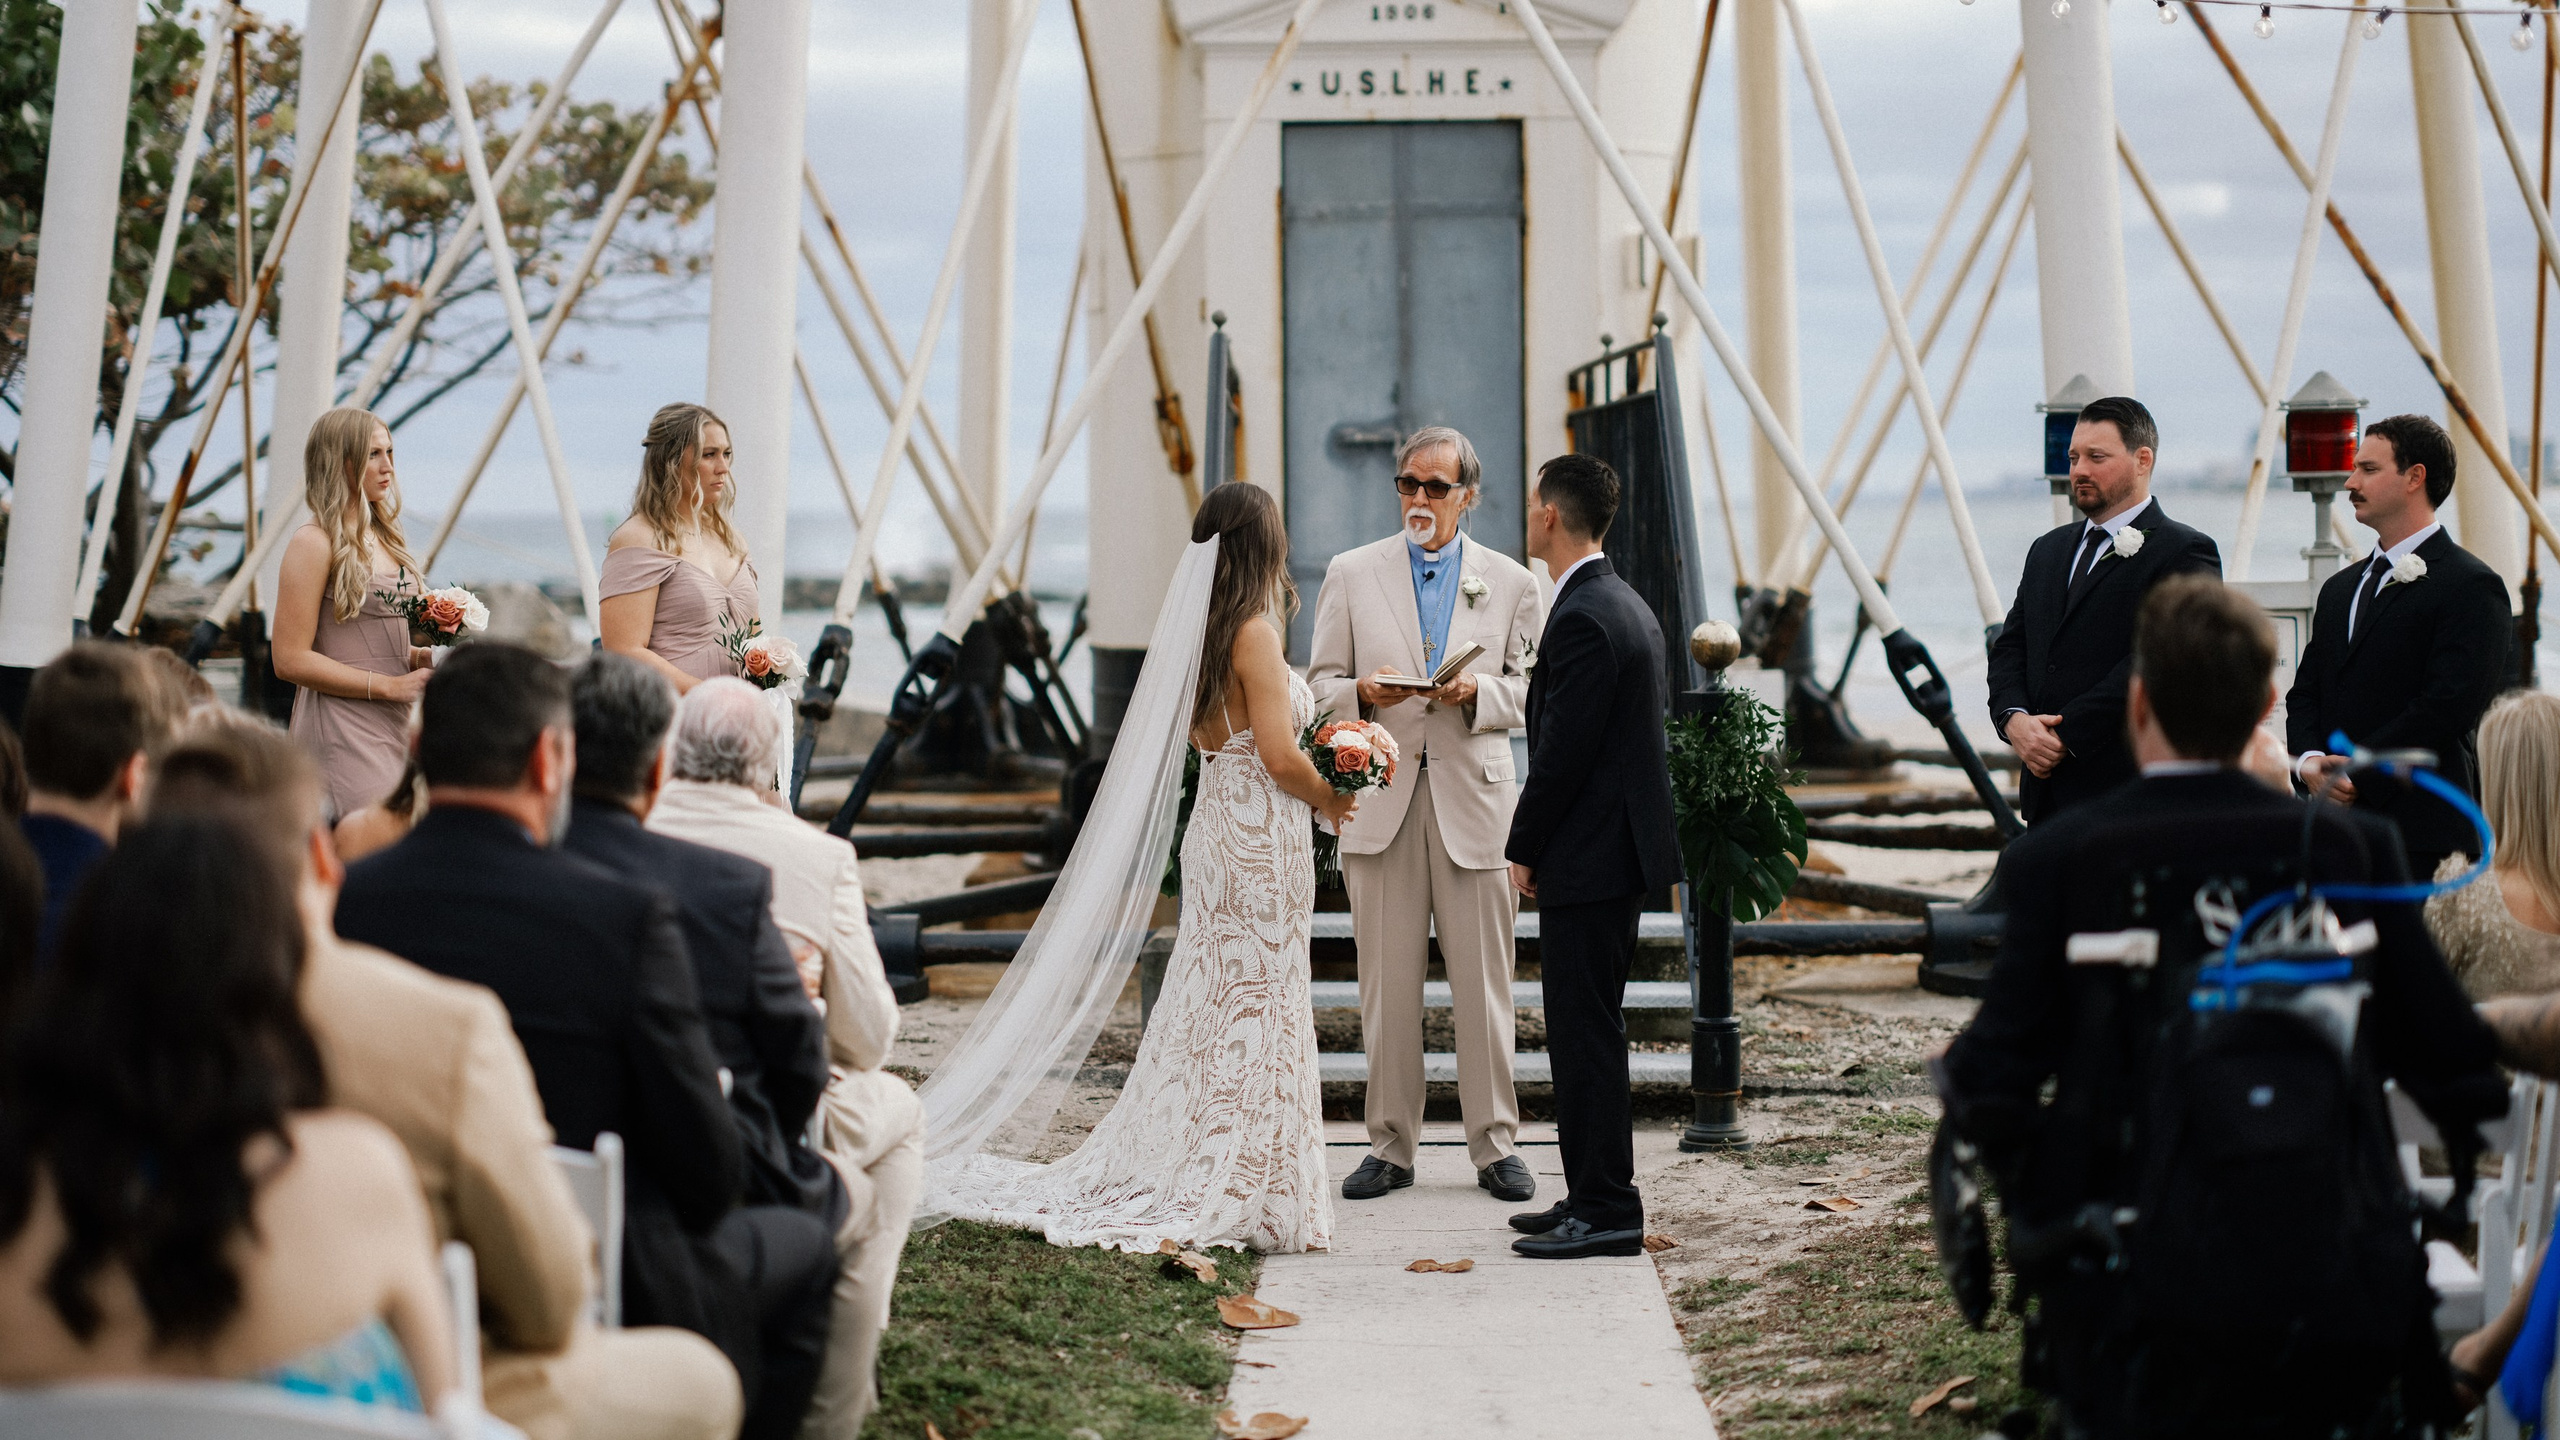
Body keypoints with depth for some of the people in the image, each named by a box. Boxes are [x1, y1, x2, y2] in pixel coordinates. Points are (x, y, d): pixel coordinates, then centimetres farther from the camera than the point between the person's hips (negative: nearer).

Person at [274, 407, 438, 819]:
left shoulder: (386, 538, 17)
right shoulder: (314, 543, -8)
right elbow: (290, 660, -13)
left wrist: (419, 658, 5)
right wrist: (389, 685, -15)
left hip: (393, 725, 8)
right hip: (342, 730, -8)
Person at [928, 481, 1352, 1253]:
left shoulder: (1201, 633, 10)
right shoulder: (1254, 634, -15)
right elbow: (1281, 757, -19)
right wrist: (1332, 799, -2)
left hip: (1217, 826, 8)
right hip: (1261, 836, -8)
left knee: (1211, 1009, 13)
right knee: (1255, 1014, -2)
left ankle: (1188, 1181, 18)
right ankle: (1241, 1198, 3)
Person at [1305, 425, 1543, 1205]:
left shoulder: (1511, 583, 8)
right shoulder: (1351, 574, 8)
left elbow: (1531, 688, 9)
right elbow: (1320, 685, 8)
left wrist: (1478, 692, -11)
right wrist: (1363, 691, -14)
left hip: (1473, 797, 0)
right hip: (1380, 801, 0)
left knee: (1483, 983, 2)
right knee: (1386, 985, 3)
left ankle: (1494, 1145, 12)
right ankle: (1390, 1145, 12)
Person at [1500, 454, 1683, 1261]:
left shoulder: (1582, 619, -18)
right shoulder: (1624, 605, 14)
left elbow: (1563, 751, -20)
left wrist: (1524, 850, -9)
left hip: (1588, 860, -10)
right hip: (1616, 852, 10)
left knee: (1586, 1034, -5)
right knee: (1585, 1032, 15)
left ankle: (1606, 1211, 0)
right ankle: (1594, 1197, 22)